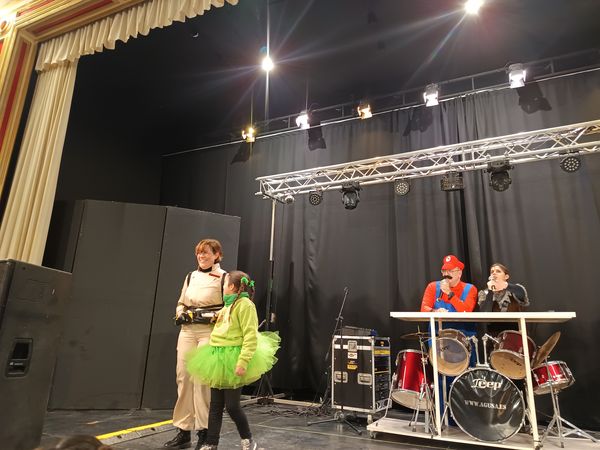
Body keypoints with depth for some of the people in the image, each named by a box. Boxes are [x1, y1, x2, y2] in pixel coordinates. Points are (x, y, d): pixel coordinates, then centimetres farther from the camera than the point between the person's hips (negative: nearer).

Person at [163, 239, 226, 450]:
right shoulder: (191, 276, 14)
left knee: (202, 379, -7)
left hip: (210, 332, -6)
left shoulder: (223, 277, -4)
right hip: (187, 331, 6)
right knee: (183, 378, 6)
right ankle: (183, 432, 18)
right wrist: (180, 314, 1)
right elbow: (180, 303, 21)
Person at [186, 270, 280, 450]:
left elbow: (251, 337, -19)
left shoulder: (245, 304, -12)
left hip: (232, 360, -8)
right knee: (215, 405, 12)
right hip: (219, 360, 8)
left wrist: (242, 363, -26)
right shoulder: (228, 306, 16)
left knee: (232, 405, 0)